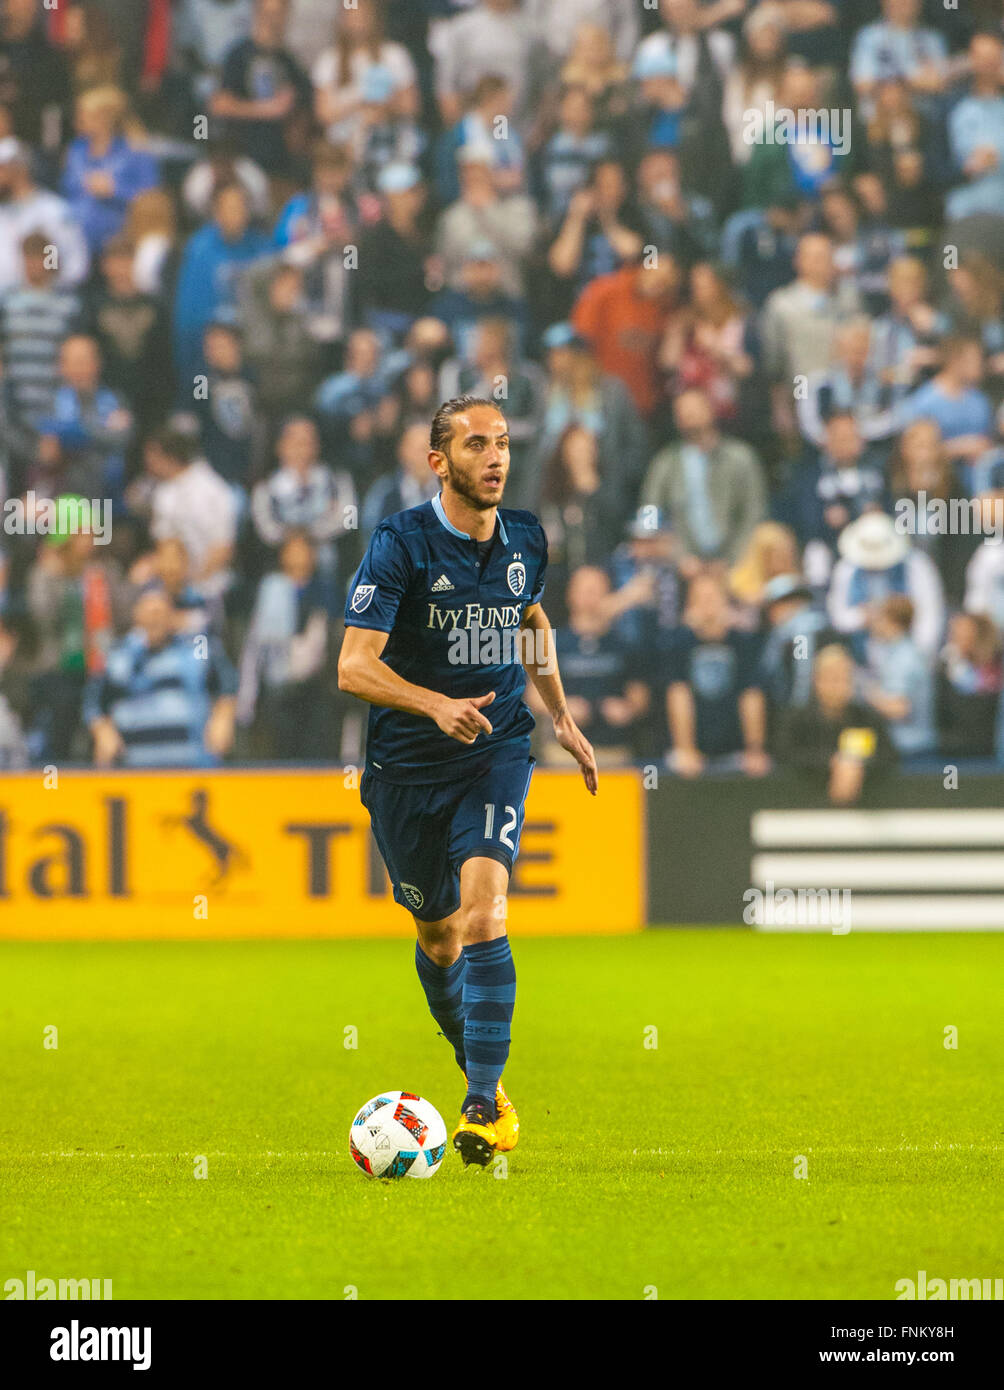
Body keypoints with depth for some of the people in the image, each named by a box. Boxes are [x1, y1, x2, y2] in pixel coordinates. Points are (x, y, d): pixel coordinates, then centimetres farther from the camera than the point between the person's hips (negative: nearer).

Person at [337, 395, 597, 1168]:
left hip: (496, 753, 1)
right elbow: (353, 667, -20)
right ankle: (478, 1067, 39)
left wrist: (561, 714, 22)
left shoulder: (527, 540, 1)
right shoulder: (400, 546, -14)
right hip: (407, 764, -1)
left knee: (483, 910, -20)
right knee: (438, 936, 11)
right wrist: (435, 704, -35)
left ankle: (485, 1106, -23)